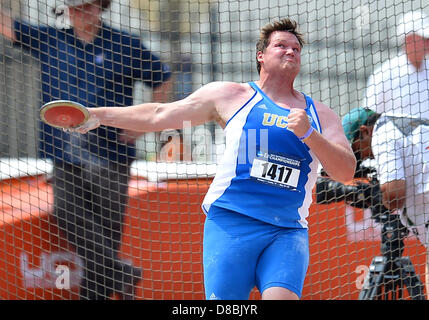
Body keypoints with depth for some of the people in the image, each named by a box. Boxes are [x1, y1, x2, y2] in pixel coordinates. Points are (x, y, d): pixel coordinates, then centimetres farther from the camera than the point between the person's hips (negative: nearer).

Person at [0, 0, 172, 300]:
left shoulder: (125, 46, 3)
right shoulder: (49, 40, 10)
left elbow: (163, 81, 8)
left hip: (110, 152, -3)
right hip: (65, 154, 3)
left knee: (107, 225, -1)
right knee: (68, 216, -6)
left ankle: (96, 291, 8)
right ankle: (123, 273, -1)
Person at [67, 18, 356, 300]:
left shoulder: (320, 114, 17)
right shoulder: (229, 95, 13)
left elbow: (346, 171, 5)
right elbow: (160, 116, 18)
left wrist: (308, 133, -10)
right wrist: (99, 115, 17)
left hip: (288, 231, 1)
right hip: (230, 222, -1)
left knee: (282, 297, -23)